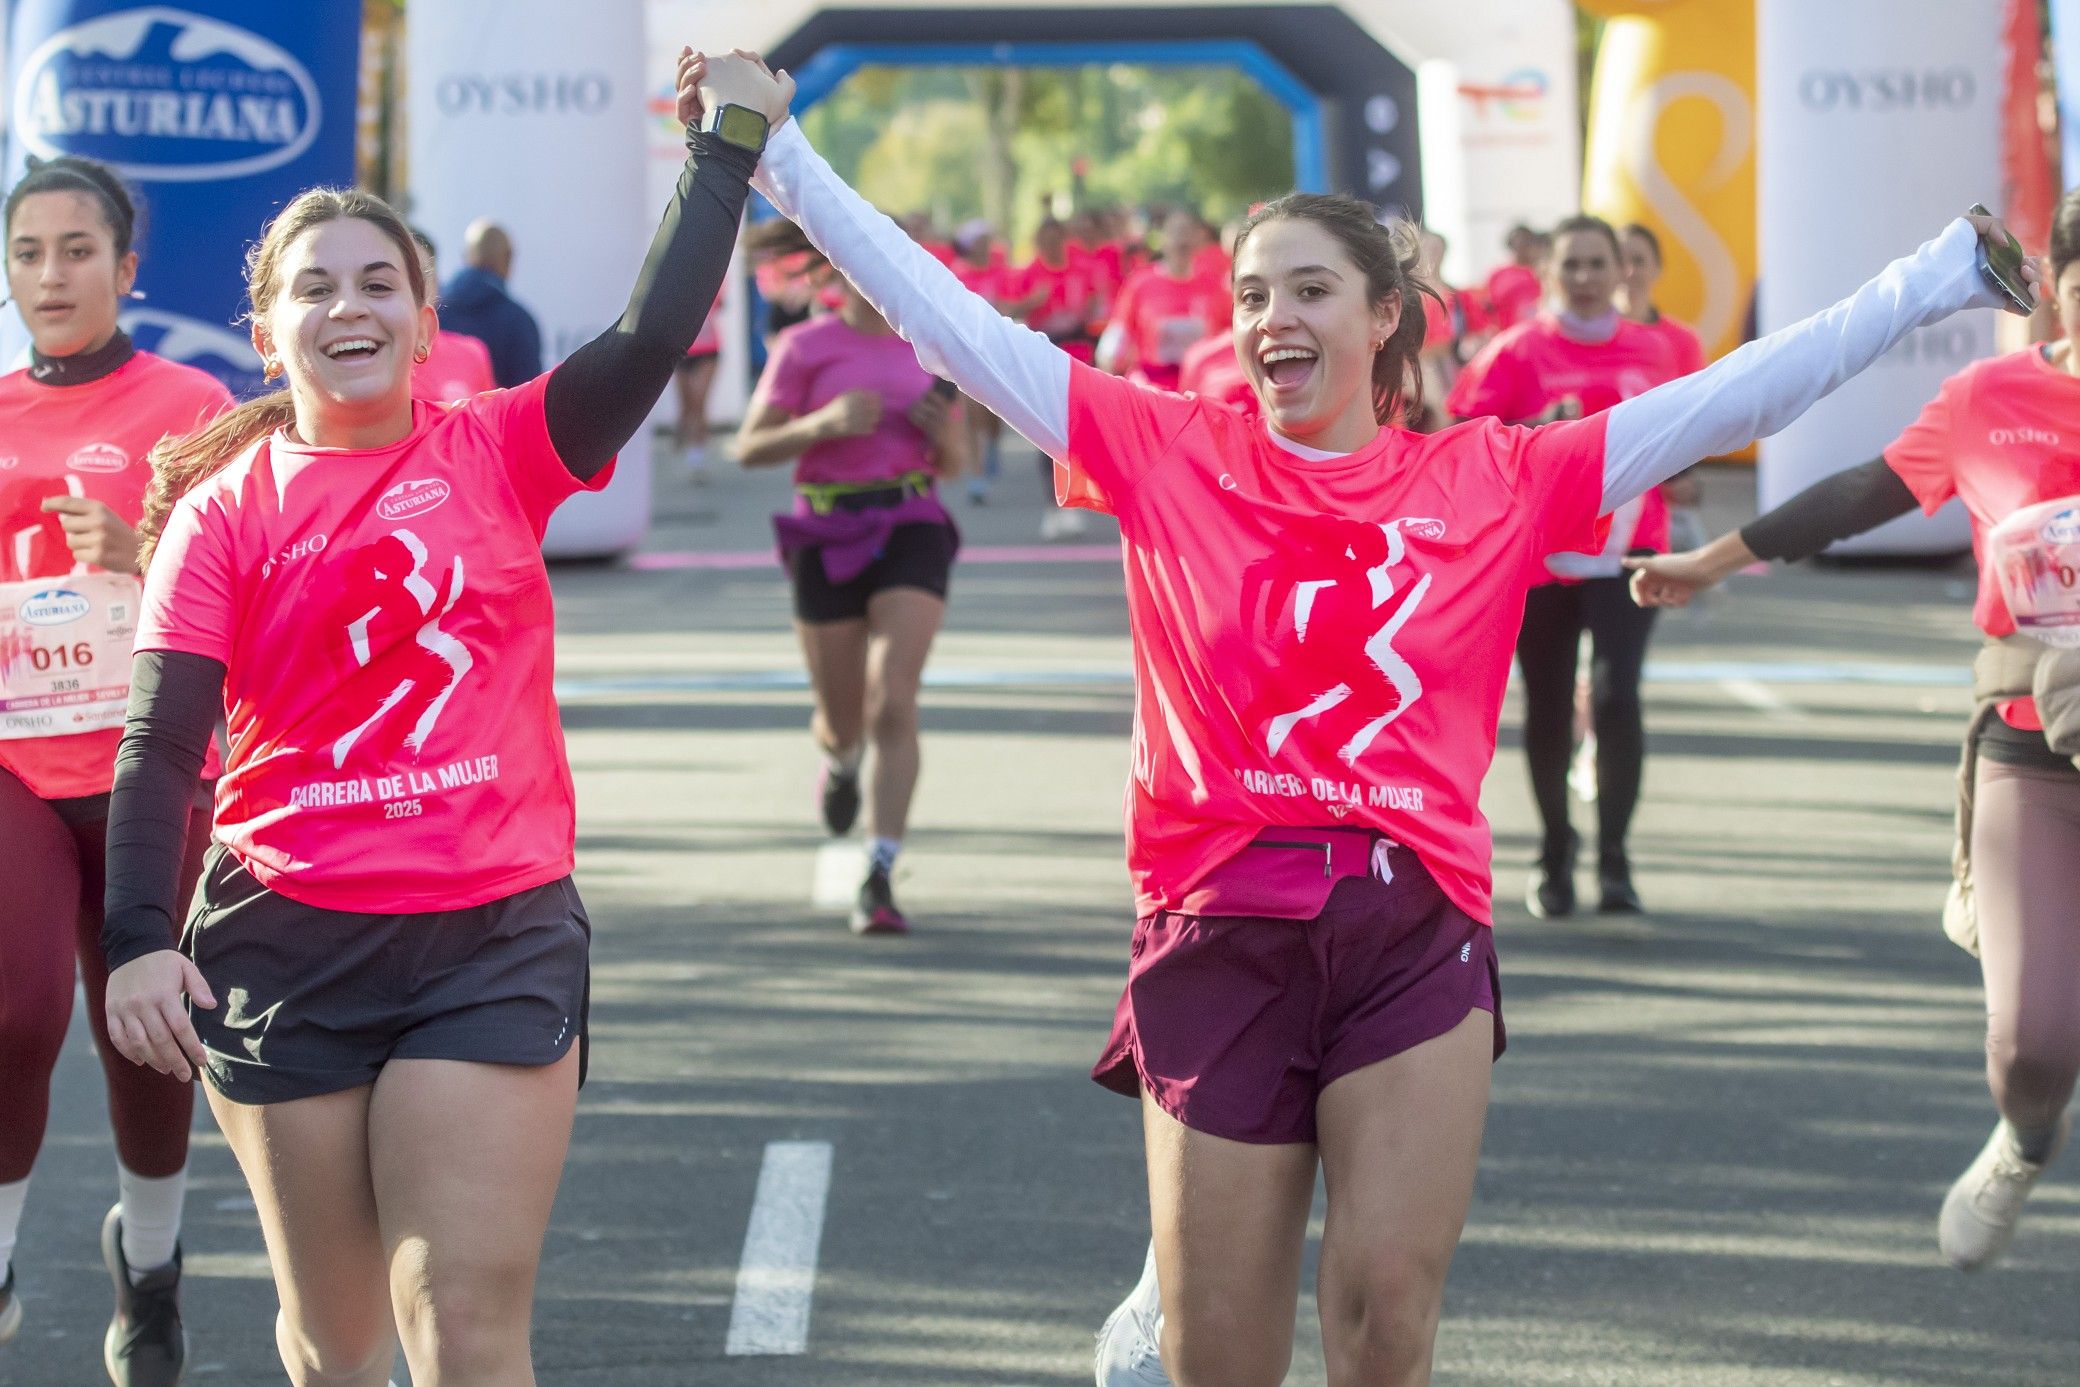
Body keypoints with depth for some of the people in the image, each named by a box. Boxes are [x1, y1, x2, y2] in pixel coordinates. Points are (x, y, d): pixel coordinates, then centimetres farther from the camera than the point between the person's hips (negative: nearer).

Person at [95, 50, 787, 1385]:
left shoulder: (498, 456, 3)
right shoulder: (228, 510, 1)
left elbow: (652, 339, -11)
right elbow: (163, 743, -4)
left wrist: (729, 139, -10)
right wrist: (139, 939, -17)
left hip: (498, 937, -1)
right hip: (285, 947, 1)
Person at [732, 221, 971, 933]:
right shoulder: (806, 347, 0)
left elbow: (956, 464, 16)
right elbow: (749, 448, -4)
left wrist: (944, 434, -7)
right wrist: (823, 424, -20)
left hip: (912, 532, 0)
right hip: (828, 535, 0)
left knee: (893, 705, -18)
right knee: (844, 720, 10)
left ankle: (878, 881, -17)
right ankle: (840, 758, 50)